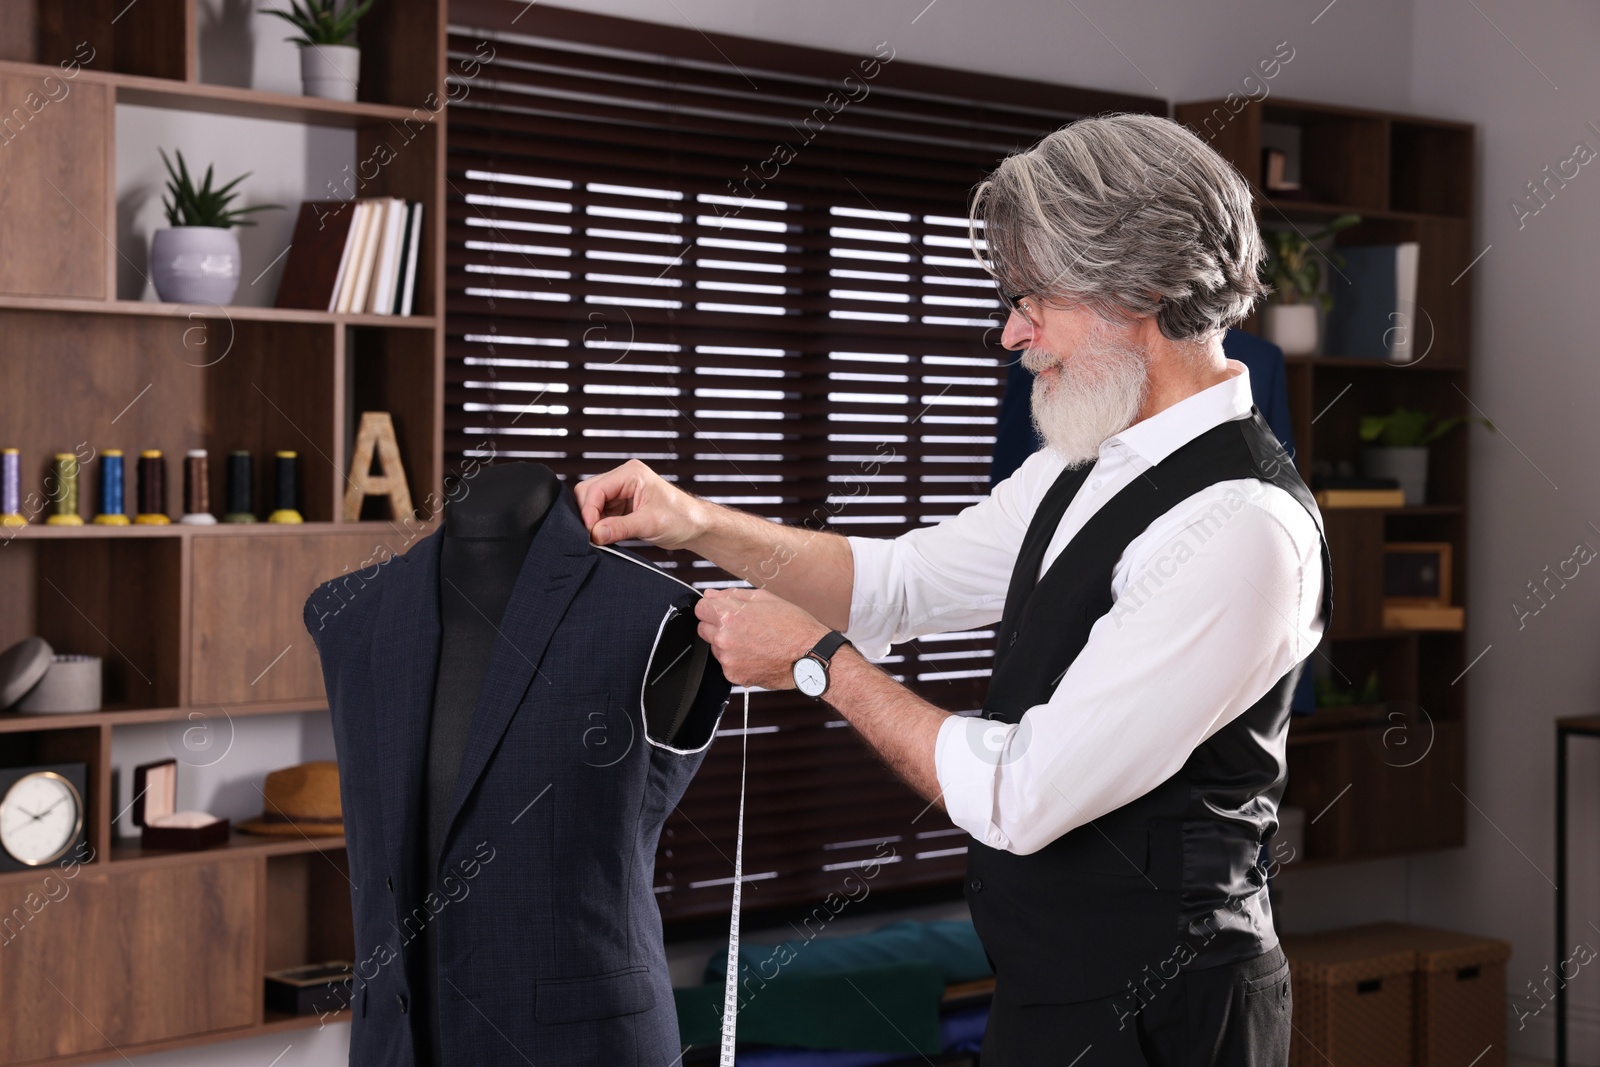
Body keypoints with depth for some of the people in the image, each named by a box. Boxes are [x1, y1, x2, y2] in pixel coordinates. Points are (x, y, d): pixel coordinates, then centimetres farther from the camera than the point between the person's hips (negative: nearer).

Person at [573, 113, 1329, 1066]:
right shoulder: (1085, 470, 7)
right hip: (1055, 988, 8)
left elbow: (1019, 800, -24)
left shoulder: (1241, 529, -24)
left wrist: (817, 658, -14)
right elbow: (901, 583, 18)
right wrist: (696, 523, 5)